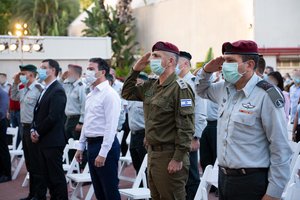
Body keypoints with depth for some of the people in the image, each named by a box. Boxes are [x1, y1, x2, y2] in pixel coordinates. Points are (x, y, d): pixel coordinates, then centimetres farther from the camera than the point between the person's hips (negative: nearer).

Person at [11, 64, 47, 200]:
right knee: (29, 163, 16)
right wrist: (15, 83, 16)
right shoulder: (24, 89, 11)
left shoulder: (38, 89, -17)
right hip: (25, 128, 9)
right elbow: (14, 97, 28)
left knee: (37, 164, -1)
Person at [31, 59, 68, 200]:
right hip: (43, 141, 9)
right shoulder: (46, 90, 16)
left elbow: (53, 117, -20)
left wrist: (38, 132, -12)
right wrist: (34, 130, 3)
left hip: (53, 141, -9)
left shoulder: (57, 91, -14)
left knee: (56, 176, -3)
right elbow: (38, 113, 19)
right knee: (47, 175, 13)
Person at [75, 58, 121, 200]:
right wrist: (81, 146, 17)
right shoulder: (91, 94, 14)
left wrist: (103, 153, -22)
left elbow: (111, 126, -19)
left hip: (105, 145, -9)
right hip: (91, 144, 9)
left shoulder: (109, 94, -14)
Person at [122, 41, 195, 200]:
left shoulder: (180, 88, -14)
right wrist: (136, 69, 10)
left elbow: (186, 127, -18)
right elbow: (127, 94, 24)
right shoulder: (151, 86, 10)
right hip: (152, 152, 8)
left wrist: (178, 159, -21)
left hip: (169, 156, -8)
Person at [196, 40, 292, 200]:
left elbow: (281, 149, -15)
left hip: (251, 181, -7)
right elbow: (202, 90, 29)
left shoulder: (266, 95, -16)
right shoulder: (224, 89, 6)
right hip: (223, 176, 7)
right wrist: (206, 71, 6)